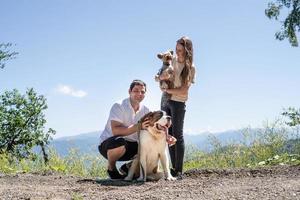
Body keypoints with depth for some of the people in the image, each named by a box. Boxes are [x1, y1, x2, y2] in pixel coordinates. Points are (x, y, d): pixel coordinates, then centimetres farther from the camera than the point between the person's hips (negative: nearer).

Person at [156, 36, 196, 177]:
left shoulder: (190, 68, -12)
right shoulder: (173, 60, 4)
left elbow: (183, 91, -17)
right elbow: (160, 76, 13)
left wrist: (166, 90, -14)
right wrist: (161, 78, -8)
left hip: (178, 102, -6)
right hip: (165, 100, 6)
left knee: (177, 135, -5)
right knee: (169, 135, 7)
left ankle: (179, 170, -2)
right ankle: (174, 167, 13)